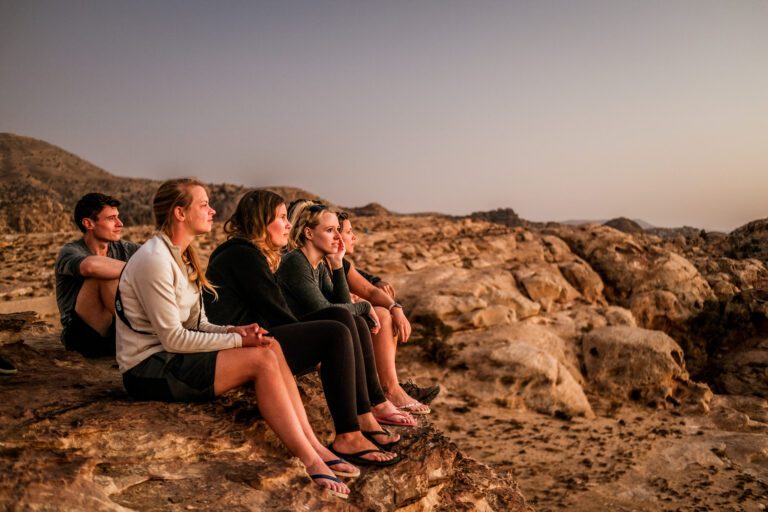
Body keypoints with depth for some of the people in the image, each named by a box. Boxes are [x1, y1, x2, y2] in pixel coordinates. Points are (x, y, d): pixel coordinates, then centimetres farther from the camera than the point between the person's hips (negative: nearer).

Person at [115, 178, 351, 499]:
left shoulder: (181, 256, 13)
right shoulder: (154, 260, -17)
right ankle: (309, 461, -18)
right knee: (261, 359, -21)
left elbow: (196, 324, 10)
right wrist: (237, 340, -18)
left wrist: (234, 331, -9)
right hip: (148, 370, -9)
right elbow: (174, 338, -20)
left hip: (169, 359, 9)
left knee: (270, 348, -10)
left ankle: (313, 446, -13)